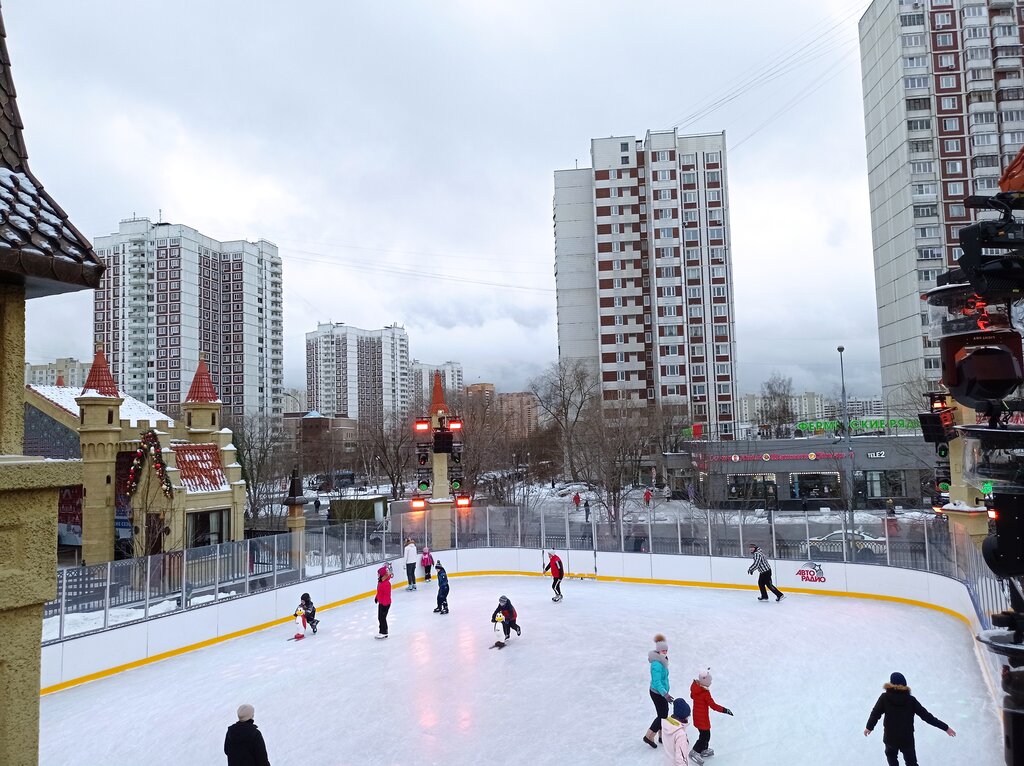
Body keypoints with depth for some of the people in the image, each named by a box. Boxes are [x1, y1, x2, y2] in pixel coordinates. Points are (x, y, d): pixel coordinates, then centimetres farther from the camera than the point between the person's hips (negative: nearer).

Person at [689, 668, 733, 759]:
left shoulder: (694, 687, -5)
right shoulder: (705, 693, -28)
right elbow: (713, 705, -26)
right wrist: (725, 710, -20)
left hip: (696, 716, 8)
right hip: (703, 717, -8)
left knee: (706, 734, 24)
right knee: (705, 736, 6)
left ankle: (704, 750, 39)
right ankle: (695, 752, 7)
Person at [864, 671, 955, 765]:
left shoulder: (885, 698, -15)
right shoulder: (911, 700, -14)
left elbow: (875, 713, -11)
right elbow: (926, 716, -13)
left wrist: (869, 727, 6)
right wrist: (945, 728, -5)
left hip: (890, 737, 0)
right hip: (907, 738, 0)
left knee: (891, 755, 28)